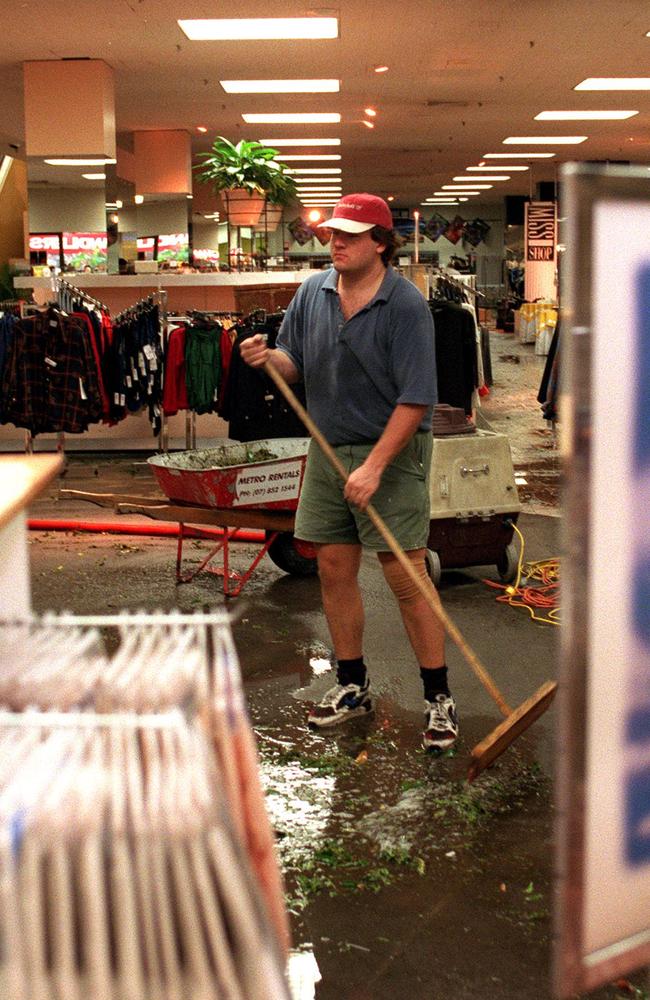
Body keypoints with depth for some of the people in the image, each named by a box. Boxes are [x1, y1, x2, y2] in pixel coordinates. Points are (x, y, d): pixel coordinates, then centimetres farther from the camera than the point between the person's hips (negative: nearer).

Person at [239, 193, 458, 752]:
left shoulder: (406, 305, -14)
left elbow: (415, 399, -18)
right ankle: (352, 686, 25)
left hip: (392, 453, -6)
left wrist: (374, 467, -23)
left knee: (406, 576, -6)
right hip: (328, 450, 6)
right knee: (334, 570, 10)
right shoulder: (313, 292, 5)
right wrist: (268, 357, -11)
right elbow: (294, 365, 13)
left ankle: (438, 698, 7)